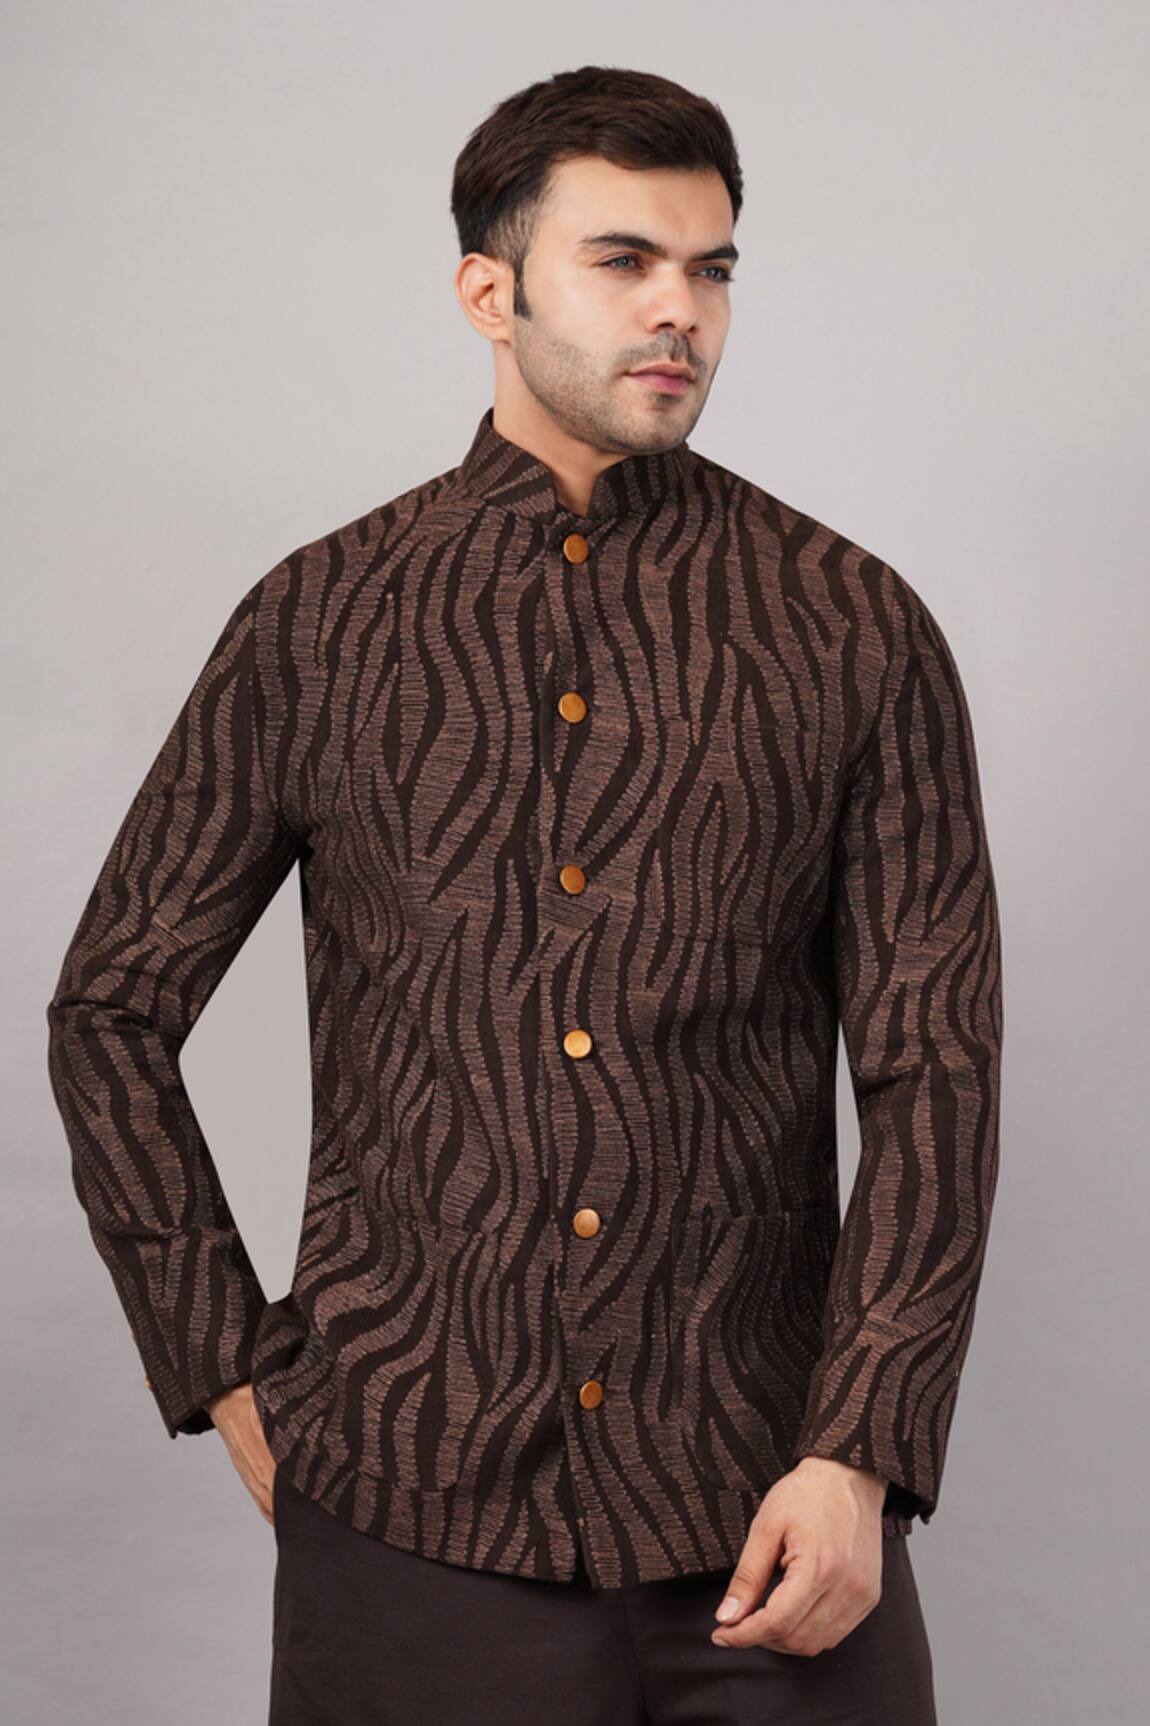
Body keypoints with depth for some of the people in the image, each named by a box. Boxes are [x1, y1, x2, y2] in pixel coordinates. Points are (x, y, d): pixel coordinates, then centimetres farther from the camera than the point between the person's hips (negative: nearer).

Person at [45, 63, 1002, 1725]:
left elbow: (934, 1063, -1)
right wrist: (229, 1374, 4)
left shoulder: (856, 630, 1)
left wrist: (860, 1458, -10)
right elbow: (114, 1008, 9)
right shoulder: (318, 622, 2)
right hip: (407, 1507, 0)